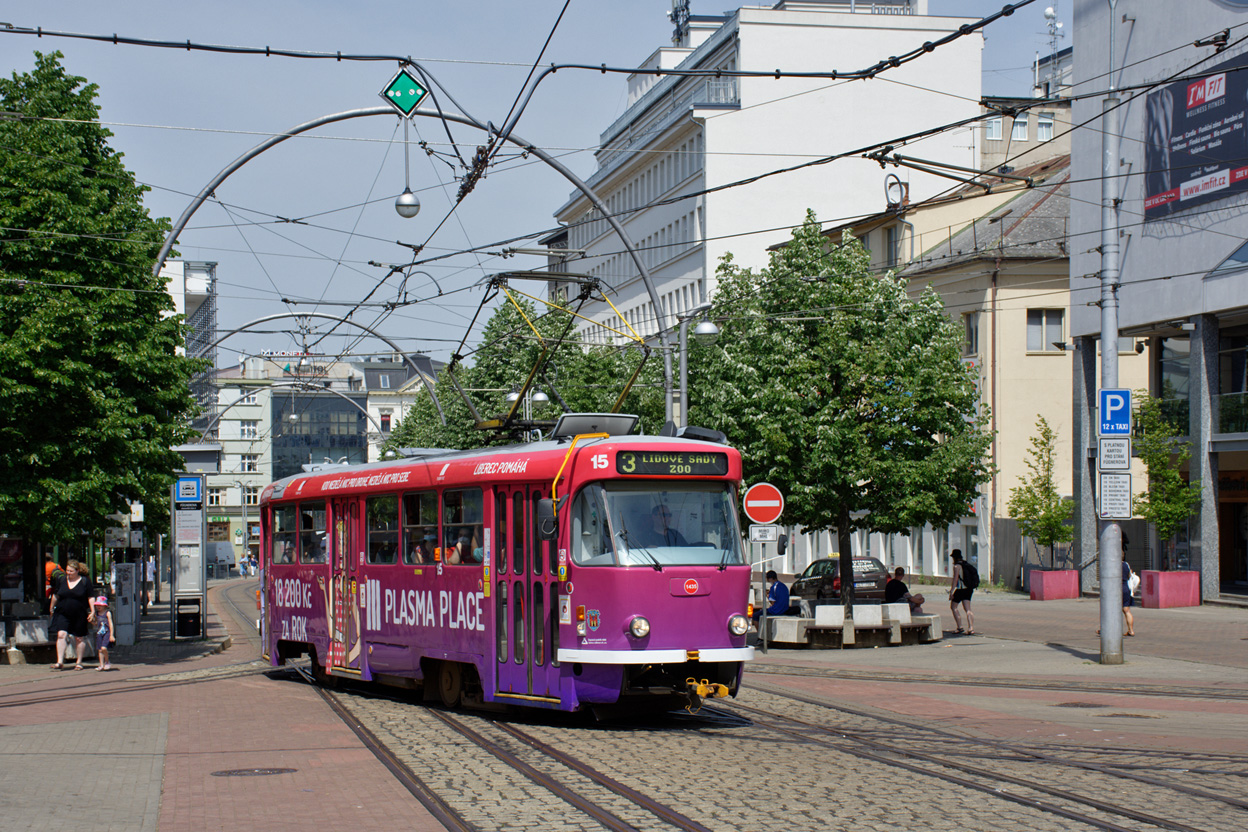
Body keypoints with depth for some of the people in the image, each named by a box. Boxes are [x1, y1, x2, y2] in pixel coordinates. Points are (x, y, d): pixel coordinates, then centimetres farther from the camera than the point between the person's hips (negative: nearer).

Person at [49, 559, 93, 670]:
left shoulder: (85, 581, -1)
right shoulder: (62, 581, 7)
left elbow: (90, 597, 0)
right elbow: (55, 596, 17)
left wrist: (92, 612, -6)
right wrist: (51, 609, 23)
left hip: (79, 615, -2)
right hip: (63, 614, 2)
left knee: (79, 638, 6)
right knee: (61, 635, -14)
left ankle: (79, 662, 19)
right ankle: (60, 662, -15)